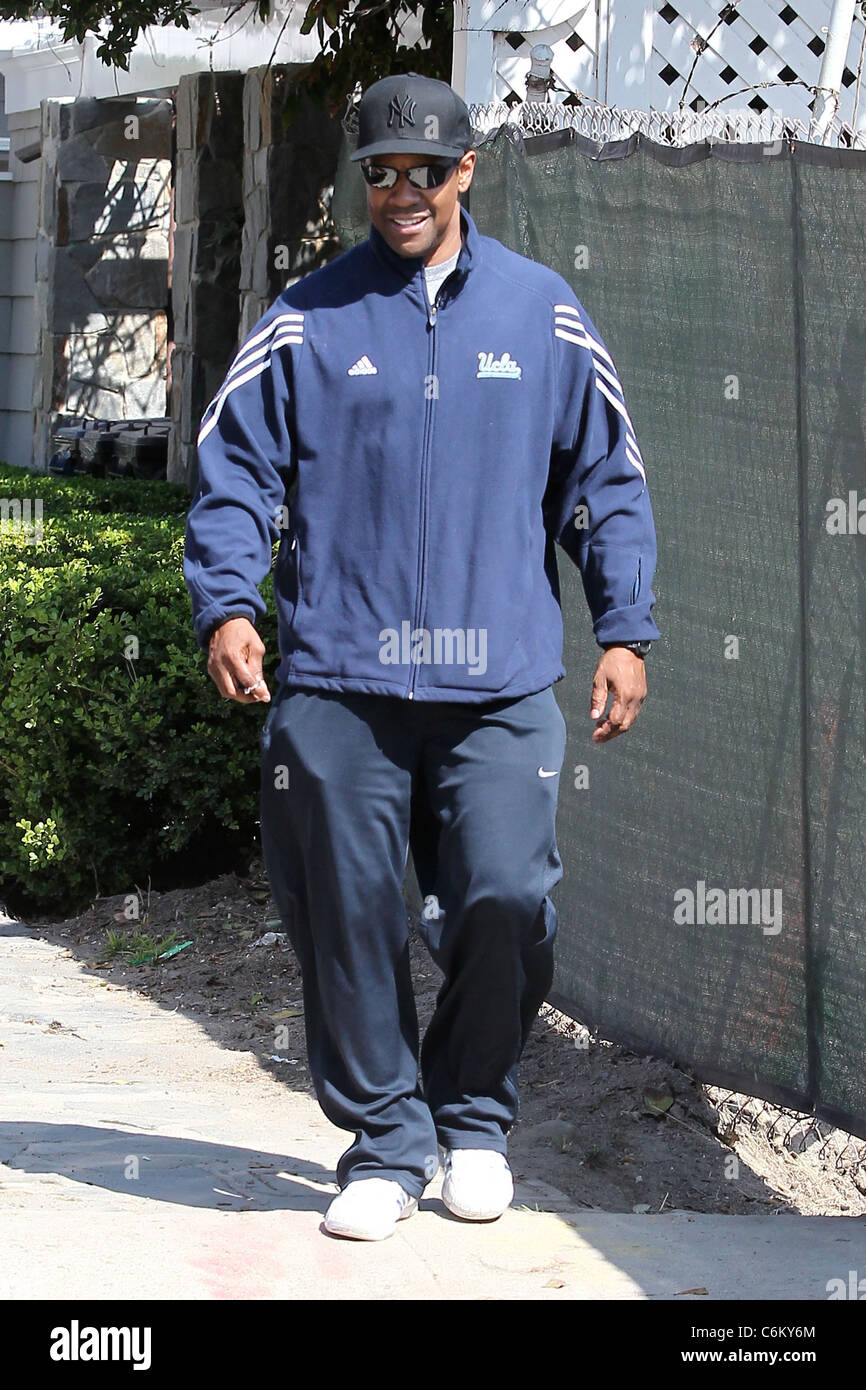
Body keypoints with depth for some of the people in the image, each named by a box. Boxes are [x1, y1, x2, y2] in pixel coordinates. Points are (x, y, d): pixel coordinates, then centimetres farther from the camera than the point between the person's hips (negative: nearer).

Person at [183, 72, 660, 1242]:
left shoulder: (544, 314, 9)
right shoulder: (306, 322, 7)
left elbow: (607, 482, 12)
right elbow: (235, 476, 6)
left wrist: (625, 631, 5)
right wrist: (226, 605, -10)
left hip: (501, 686, 0)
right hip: (338, 684, 0)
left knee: (506, 897, -8)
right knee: (349, 920, 1)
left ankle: (474, 1118, 16)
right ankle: (384, 1143, 17)